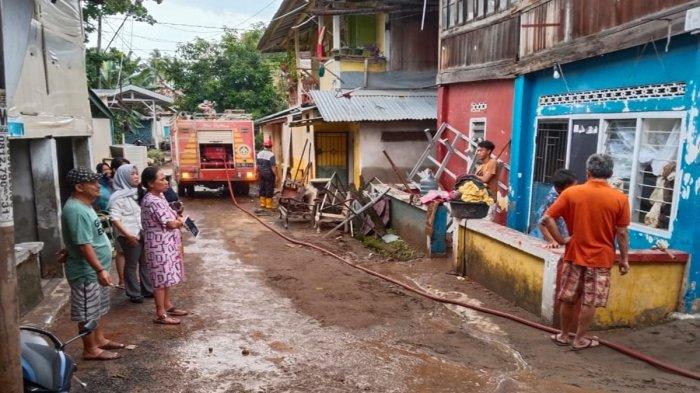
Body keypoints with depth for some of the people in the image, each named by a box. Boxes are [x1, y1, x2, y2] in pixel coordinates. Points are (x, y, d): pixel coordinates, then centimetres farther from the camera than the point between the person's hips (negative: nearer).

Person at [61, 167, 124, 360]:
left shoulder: (84, 206, 9)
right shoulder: (76, 211, -24)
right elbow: (84, 245, -28)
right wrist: (100, 269, -28)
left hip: (95, 269, 10)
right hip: (86, 272, -10)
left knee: (97, 309, 20)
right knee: (87, 313, 3)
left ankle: (100, 340, 33)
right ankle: (90, 349, 14)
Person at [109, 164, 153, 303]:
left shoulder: (137, 192, 11)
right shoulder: (118, 197, -12)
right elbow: (115, 219, -18)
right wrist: (128, 235, -25)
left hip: (143, 233, 7)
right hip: (130, 237, -7)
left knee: (145, 262, 15)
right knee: (131, 264, 4)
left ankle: (147, 289, 28)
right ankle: (134, 294, 17)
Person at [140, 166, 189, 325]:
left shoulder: (159, 197, 8)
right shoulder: (152, 201, -23)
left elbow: (171, 217, 20)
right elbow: (171, 224, -23)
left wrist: (177, 219, 0)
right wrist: (182, 221, -3)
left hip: (166, 244, 10)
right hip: (159, 246, -10)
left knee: (166, 276, 19)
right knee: (161, 278, -1)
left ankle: (167, 306, 32)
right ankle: (160, 314, 9)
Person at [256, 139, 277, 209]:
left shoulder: (259, 154, 3)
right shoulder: (271, 155, -18)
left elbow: (257, 165, 8)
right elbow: (273, 167, -19)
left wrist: (258, 173, 18)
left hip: (261, 174, 6)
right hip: (269, 174, -6)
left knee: (262, 188, 15)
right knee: (269, 189, 2)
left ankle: (262, 203, 20)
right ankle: (269, 204, 6)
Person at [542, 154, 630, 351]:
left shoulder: (571, 192, -7)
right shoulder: (620, 198, -8)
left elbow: (547, 218, -12)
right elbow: (622, 233, -5)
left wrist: (561, 239, -4)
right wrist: (624, 259, 5)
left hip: (574, 255, 1)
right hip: (601, 259, -1)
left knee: (568, 299, 14)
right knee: (590, 302, 10)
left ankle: (563, 335, 26)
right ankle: (580, 340, 19)